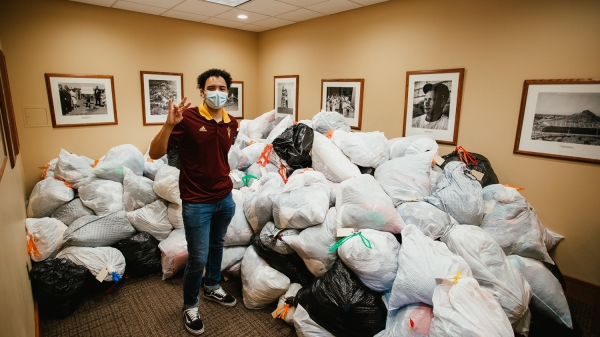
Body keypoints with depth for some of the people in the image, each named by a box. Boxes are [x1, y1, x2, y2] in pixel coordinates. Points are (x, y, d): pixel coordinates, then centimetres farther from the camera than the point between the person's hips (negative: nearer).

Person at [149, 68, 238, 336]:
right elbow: (155, 154, -18)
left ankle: (212, 287, 47)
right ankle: (190, 306, 30)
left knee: (217, 245, 23)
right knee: (197, 258, 5)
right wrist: (169, 125, -32)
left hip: (225, 198, 6)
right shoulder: (187, 118, -16)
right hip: (197, 202, -6)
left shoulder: (231, 123, 3)